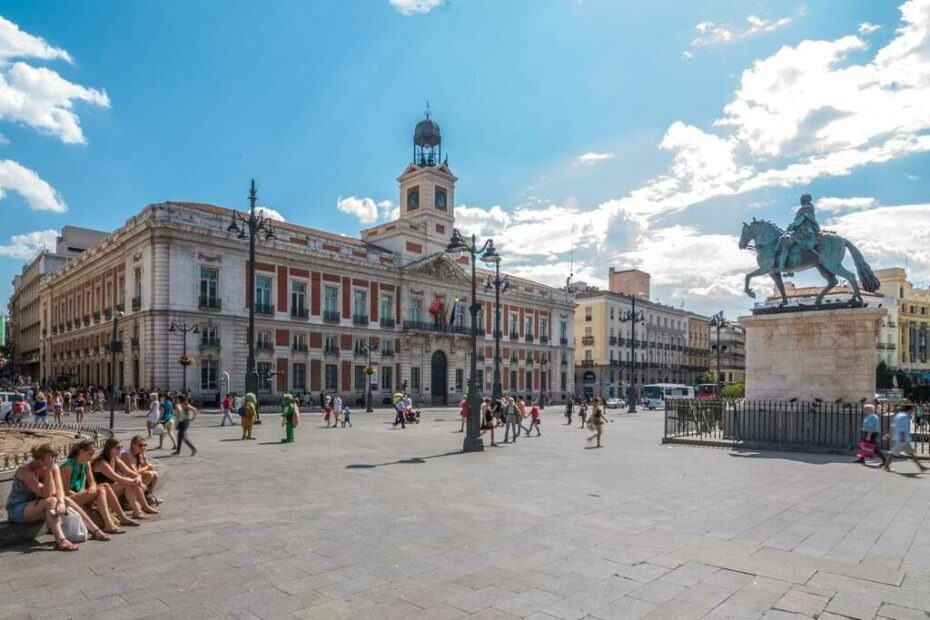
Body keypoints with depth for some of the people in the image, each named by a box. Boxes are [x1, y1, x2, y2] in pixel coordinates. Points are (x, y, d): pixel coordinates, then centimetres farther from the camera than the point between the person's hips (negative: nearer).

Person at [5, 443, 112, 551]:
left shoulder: (53, 466, -7)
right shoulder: (26, 470, -25)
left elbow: (59, 488, -15)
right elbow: (46, 494, -32)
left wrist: (61, 502, -34)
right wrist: (49, 470, -37)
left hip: (36, 504, 7)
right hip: (17, 509, -7)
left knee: (66, 500, -12)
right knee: (51, 501, -30)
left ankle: (95, 531, -10)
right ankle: (60, 541, -42)